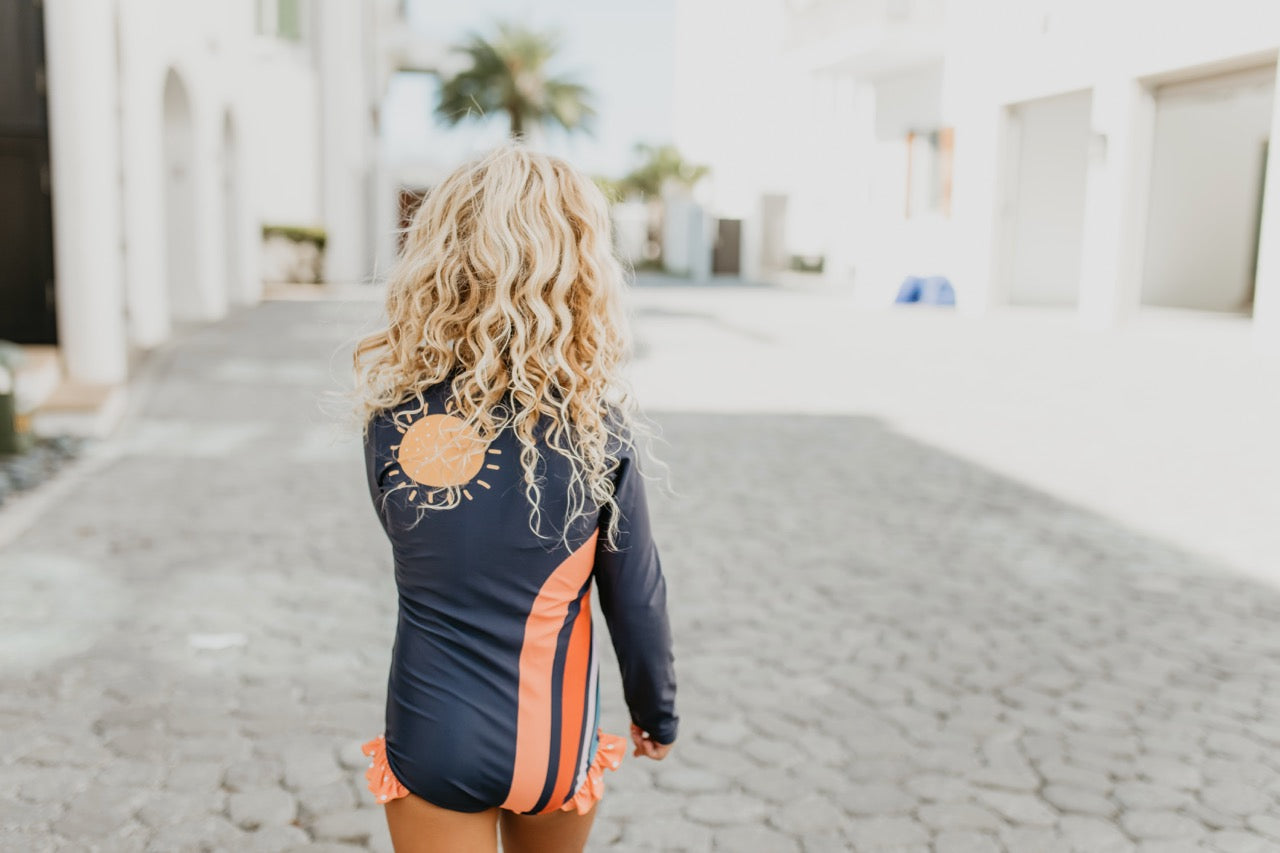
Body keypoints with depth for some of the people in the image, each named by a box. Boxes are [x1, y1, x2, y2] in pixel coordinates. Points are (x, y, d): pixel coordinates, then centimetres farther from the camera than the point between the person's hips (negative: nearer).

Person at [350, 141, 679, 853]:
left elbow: (417, 551, 3)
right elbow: (635, 596, -6)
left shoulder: (393, 420, -13)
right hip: (557, 740, 1)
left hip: (435, 739, -1)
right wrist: (658, 712, 10)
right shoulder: (598, 426, -15)